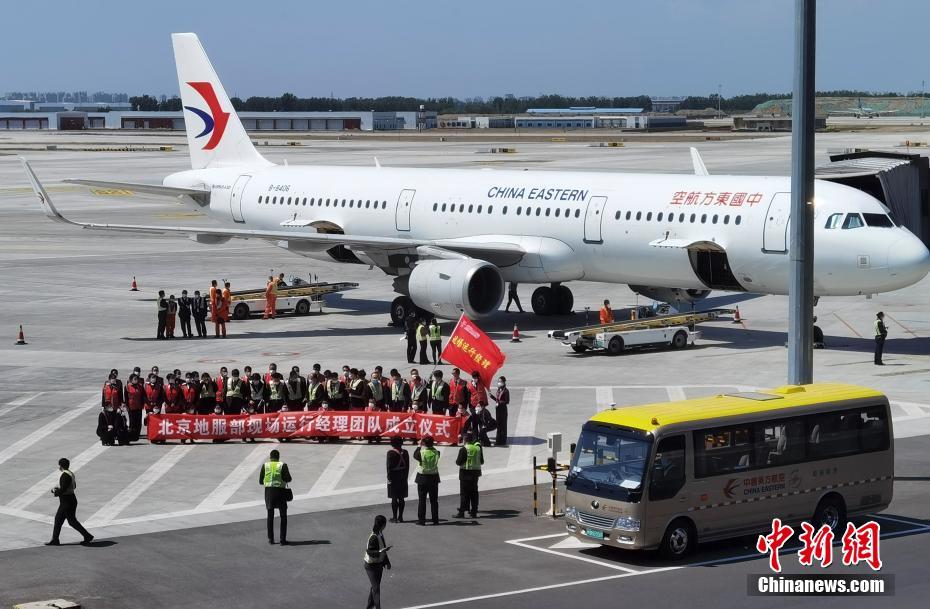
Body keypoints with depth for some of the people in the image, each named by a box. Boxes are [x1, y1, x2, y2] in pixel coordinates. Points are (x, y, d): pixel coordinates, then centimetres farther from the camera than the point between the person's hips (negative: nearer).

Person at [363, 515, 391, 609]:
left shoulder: (381, 534, 3)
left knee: (375, 586, 18)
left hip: (379, 564, 9)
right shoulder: (373, 537, -25)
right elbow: (369, 551, -27)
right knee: (376, 588, -5)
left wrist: (387, 562, 18)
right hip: (372, 566, -9)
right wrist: (381, 551, -39)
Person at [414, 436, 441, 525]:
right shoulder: (436, 452, -8)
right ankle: (435, 519, 12)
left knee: (422, 500, 3)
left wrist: (419, 446, 13)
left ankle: (421, 519, 2)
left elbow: (415, 455, 5)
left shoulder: (421, 453, -16)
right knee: (434, 500, 10)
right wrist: (431, 445, 10)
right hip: (434, 478, 3)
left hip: (423, 478, -3)